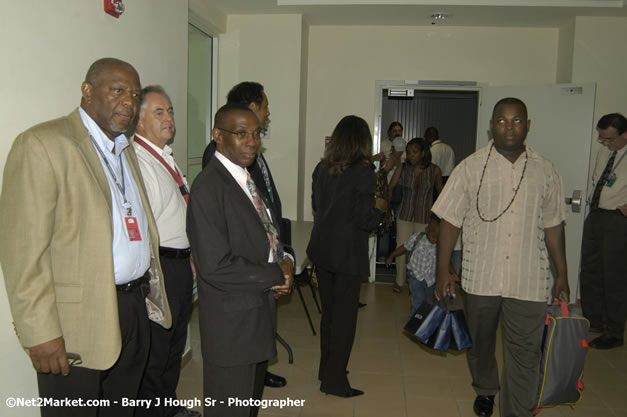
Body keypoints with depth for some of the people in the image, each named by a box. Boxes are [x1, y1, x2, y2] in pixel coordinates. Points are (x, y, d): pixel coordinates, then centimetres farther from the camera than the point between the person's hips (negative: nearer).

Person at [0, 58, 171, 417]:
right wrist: (41, 332, -18)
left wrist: (150, 294, 13)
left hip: (134, 310, 8)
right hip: (77, 323, -7)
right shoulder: (43, 144, -12)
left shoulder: (126, 150, 14)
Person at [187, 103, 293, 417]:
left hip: (259, 314, 9)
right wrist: (276, 275, -16)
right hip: (231, 321, -9)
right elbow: (215, 266, -27)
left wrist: (284, 259, -4)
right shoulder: (208, 188, -21)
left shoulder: (247, 178, 8)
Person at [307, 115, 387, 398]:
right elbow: (365, 220, -17)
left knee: (328, 311, 18)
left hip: (321, 251, 6)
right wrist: (379, 207, 3)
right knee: (344, 316, 5)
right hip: (348, 255, -6)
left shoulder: (321, 169, 3)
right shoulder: (362, 171, -15)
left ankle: (327, 369, 31)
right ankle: (335, 380, 13)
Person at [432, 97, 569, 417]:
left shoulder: (545, 171, 3)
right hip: (480, 277, 0)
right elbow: (450, 220, -3)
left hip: (528, 279, 0)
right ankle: (485, 390, 45)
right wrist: (443, 271, -6)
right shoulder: (470, 168, -3)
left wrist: (562, 274, 9)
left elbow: (553, 225, 9)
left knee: (525, 354, 2)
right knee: (480, 343, 19)